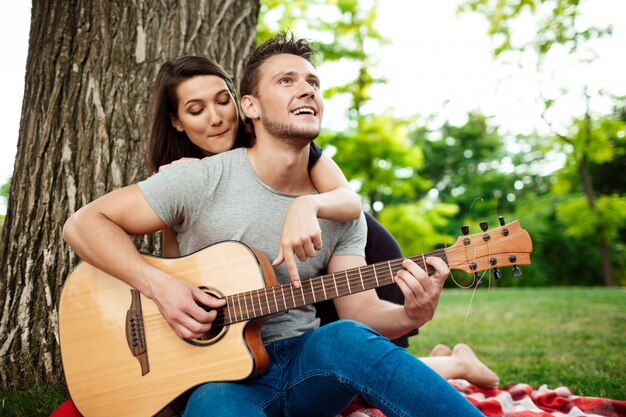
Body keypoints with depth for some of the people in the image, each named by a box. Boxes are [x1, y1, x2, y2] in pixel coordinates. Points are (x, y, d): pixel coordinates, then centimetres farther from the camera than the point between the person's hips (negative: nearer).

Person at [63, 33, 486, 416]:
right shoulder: (204, 180, -9)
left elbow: (359, 310, 0)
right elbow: (83, 223, -5)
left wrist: (411, 314, -22)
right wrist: (159, 285, -20)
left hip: (308, 365, 2)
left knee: (347, 337, -33)